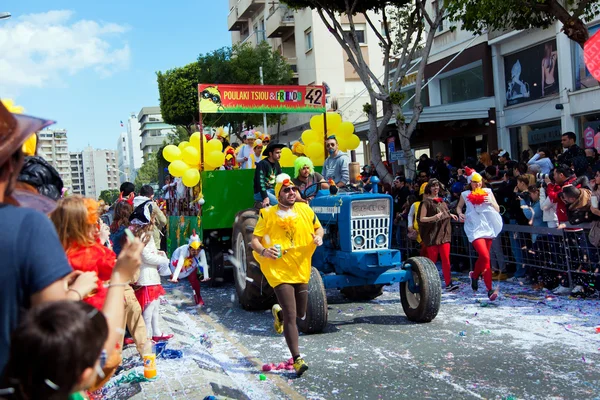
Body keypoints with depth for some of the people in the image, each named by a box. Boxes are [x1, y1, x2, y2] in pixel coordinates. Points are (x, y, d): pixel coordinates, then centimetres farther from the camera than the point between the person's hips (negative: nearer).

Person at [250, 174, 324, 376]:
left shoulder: (305, 209, 4)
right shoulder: (268, 214, -6)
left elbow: (318, 228, 18)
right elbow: (254, 240, -4)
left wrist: (318, 237, -5)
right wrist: (263, 251, -25)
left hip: (301, 270, 5)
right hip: (279, 271, -5)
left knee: (300, 314, 17)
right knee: (291, 316, -12)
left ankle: (279, 312, 49)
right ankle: (297, 359, -6)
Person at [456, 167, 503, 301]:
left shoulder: (488, 192, 7)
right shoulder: (465, 195, 3)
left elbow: (498, 210, 8)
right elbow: (459, 207, 20)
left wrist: (491, 202, -12)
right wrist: (460, 214, -1)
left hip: (488, 228, 3)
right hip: (475, 229, -3)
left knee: (482, 258, 13)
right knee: (486, 257, -18)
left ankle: (474, 275, 45)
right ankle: (490, 290, -15)